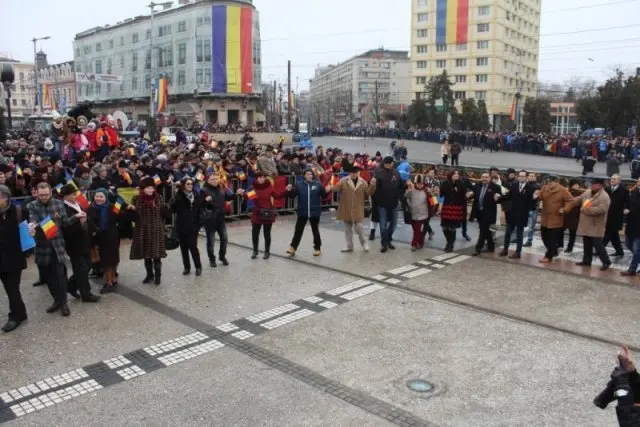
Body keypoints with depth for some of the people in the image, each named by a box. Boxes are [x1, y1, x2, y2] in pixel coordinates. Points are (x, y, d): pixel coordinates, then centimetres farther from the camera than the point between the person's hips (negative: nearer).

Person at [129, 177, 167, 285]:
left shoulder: (158, 198, 1)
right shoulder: (137, 199, -2)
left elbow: (163, 213, 7)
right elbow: (135, 217, -5)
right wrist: (132, 210, -22)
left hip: (156, 231, -1)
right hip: (143, 231, 1)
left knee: (156, 254, -1)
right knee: (146, 254, 11)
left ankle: (158, 276, 13)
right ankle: (149, 275, 25)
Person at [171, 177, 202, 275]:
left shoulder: (195, 196, 3)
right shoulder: (179, 196, -3)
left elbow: (198, 211, 5)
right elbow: (173, 210, -12)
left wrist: (198, 225, 0)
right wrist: (175, 200, -28)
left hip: (193, 226, 0)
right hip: (182, 226, 0)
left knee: (193, 246, -4)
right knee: (184, 247, 8)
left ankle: (198, 266, 10)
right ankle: (186, 267, 20)